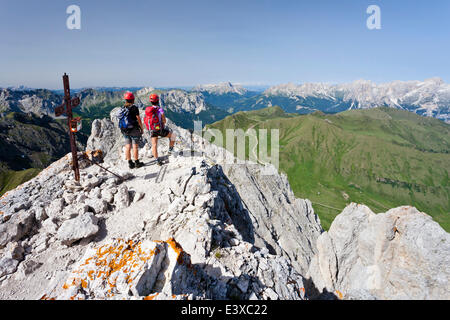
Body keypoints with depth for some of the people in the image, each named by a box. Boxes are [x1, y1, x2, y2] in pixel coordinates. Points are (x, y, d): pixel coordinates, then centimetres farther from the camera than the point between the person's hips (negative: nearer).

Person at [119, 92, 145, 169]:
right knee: (135, 146, 0)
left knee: (127, 147, 7)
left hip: (125, 130, 6)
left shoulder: (122, 108, 6)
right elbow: (138, 119, -11)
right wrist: (142, 128, 0)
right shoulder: (134, 108, -12)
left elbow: (121, 119, 10)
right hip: (134, 130, -6)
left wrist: (123, 129, 19)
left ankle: (130, 163, 13)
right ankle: (137, 163, 6)